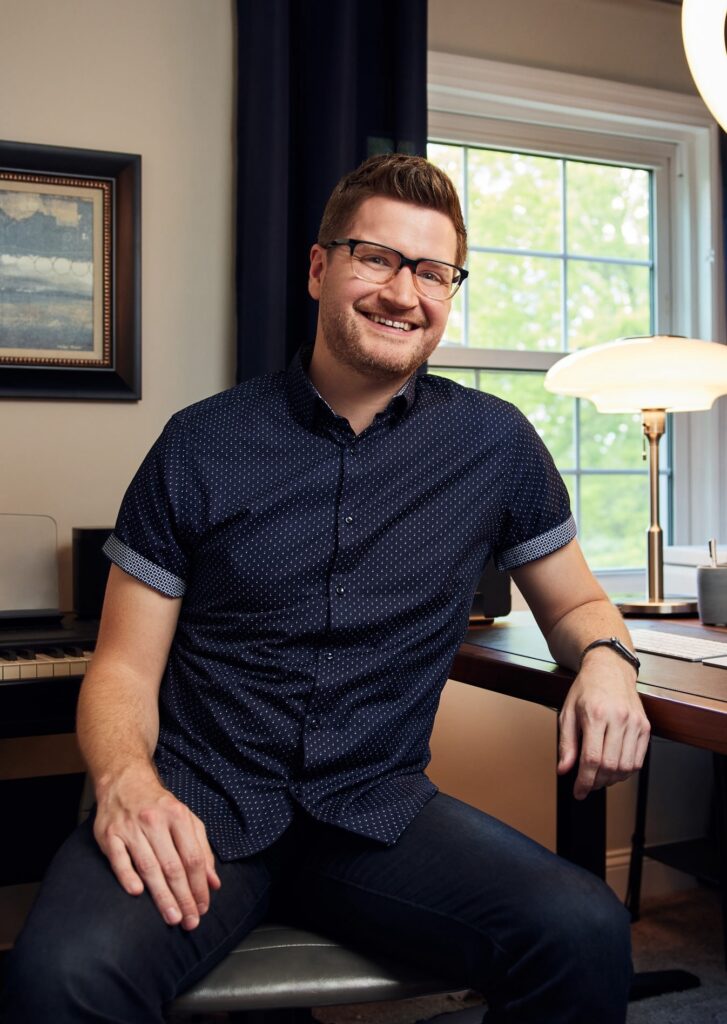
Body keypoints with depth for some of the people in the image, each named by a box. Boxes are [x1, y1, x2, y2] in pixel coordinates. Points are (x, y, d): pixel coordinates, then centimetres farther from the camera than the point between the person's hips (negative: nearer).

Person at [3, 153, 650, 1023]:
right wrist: (126, 780, -21)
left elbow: (575, 602, 17)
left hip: (378, 811, 2)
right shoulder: (199, 445, 0)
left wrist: (606, 658, -7)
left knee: (585, 934, -25)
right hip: (201, 807, -1)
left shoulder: (496, 443, 4)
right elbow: (125, 667, 1)